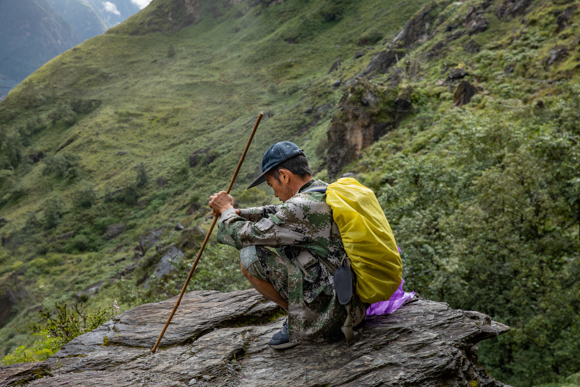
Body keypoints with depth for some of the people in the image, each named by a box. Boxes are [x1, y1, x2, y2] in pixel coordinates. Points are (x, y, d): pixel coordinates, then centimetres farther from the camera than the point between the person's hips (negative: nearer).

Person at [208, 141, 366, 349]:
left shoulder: (303, 207, -22)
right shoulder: (329, 193, 7)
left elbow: (246, 236, -14)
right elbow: (278, 214, 23)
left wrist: (226, 211, 5)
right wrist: (237, 213, 16)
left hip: (332, 307, -9)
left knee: (250, 257, -10)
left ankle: (299, 325, 2)